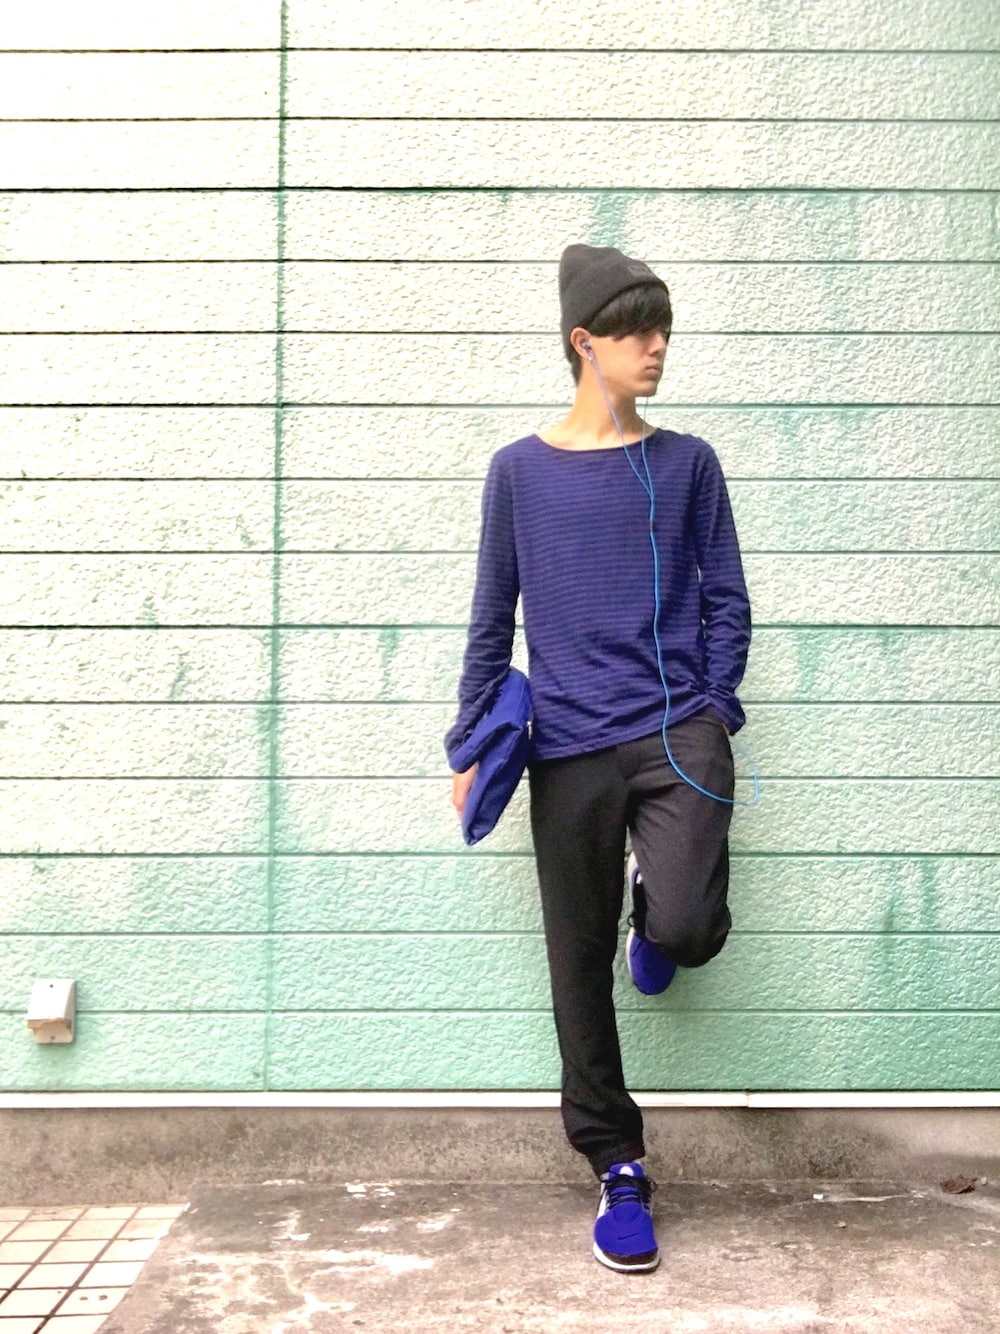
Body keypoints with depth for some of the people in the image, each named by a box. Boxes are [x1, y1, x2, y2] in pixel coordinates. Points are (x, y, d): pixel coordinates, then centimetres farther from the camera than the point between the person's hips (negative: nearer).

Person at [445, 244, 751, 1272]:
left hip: (678, 732, 0)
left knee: (688, 928, -20)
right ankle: (618, 1168, 24)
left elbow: (726, 603, 9)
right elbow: (492, 618, 8)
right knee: (581, 965, 6)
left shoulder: (686, 464, 6)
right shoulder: (519, 471, 5)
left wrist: (712, 714, -2)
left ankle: (650, 912, 20)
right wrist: (471, 745, 5)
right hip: (569, 748, 1)